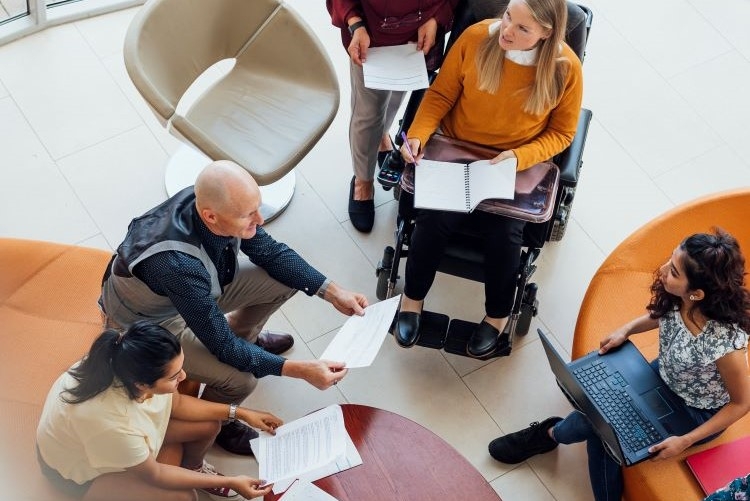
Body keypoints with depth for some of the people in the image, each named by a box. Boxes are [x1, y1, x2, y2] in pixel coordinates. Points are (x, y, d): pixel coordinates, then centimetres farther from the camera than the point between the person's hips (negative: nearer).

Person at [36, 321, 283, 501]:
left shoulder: (135, 368, -27)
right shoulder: (108, 423, -43)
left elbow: (176, 403, -4)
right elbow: (153, 475, -24)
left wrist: (240, 413, -9)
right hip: (80, 468, -6)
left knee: (208, 426, -2)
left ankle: (193, 467, 28)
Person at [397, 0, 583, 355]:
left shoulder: (566, 68, -16)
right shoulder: (475, 38, -15)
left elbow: (561, 133, -4)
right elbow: (441, 94, -4)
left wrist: (519, 156, -20)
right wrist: (418, 135, -20)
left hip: (516, 166, 0)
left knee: (505, 234, -20)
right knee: (434, 218, -20)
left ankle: (497, 315, 10)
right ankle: (412, 299, 8)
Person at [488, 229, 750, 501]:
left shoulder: (724, 341, -39)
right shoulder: (678, 297, -22)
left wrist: (685, 441, -25)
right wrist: (626, 329, -11)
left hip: (698, 415, -5)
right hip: (664, 377, 5)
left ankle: (551, 433, 17)